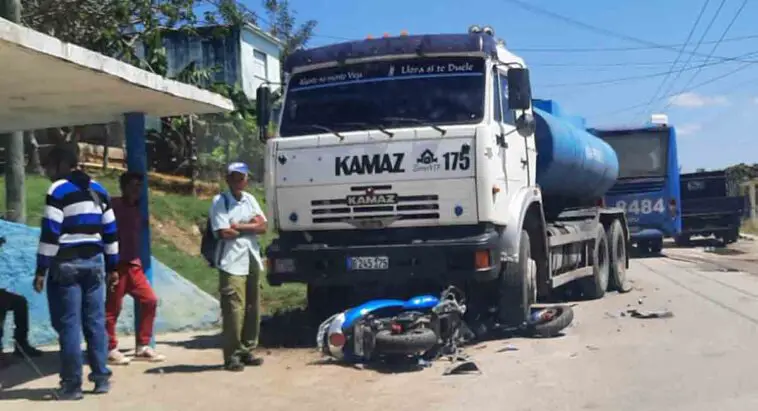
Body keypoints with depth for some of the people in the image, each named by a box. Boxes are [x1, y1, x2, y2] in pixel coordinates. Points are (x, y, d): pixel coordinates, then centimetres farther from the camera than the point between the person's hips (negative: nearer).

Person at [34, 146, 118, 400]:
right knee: (95, 321, 9)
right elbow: (109, 230, 15)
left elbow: (50, 233, -13)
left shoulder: (58, 190, -7)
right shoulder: (98, 190, 14)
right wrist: (112, 266, 19)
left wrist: (41, 269, -11)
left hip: (66, 264, -6)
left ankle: (72, 385, -1)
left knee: (69, 324, -3)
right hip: (94, 261, 6)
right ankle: (101, 378, 11)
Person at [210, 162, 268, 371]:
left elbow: (262, 227, 4)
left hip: (252, 260, 6)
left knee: (253, 308, 8)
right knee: (234, 309, -10)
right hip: (232, 263, -6)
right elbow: (225, 233, -14)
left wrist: (239, 226, -9)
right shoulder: (220, 201, -4)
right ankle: (232, 356, -4)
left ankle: (247, 350, 18)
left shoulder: (250, 199, 14)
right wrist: (251, 226, -1)